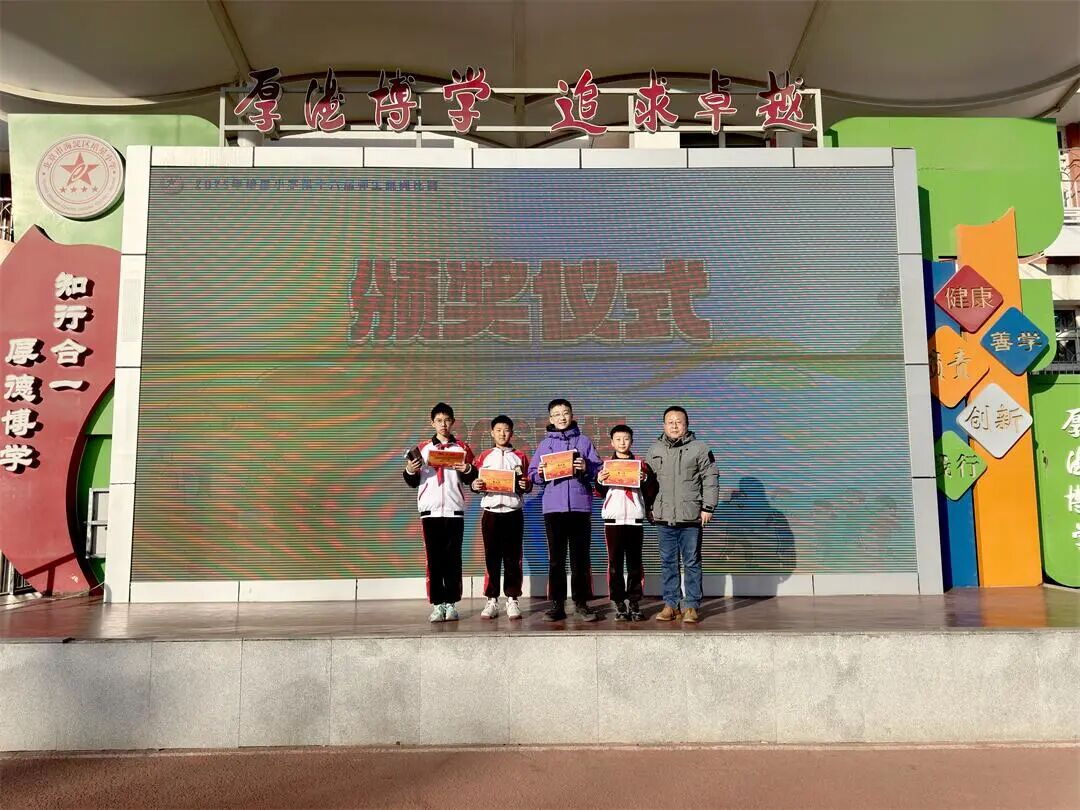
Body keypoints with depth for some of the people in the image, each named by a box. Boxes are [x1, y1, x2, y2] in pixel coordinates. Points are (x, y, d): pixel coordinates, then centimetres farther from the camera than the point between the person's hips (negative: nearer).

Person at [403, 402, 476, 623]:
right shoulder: (422, 448, 10)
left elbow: (471, 479, 7)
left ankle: (451, 603, 7)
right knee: (434, 558, 0)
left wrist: (468, 469, -13)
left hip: (454, 509, 0)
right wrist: (409, 471, -8)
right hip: (430, 510, 0)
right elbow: (413, 482, 12)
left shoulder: (463, 448, 9)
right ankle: (437, 604, 4)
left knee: (453, 558, 0)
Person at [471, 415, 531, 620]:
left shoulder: (520, 456, 11)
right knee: (491, 557, 1)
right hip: (490, 511, 0)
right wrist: (475, 486, -12)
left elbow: (529, 485, 9)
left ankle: (512, 600, 7)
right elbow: (476, 482, 10)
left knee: (512, 557, 1)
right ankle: (492, 600, 7)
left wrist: (525, 485, -12)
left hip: (513, 512, 0)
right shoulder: (484, 456, 12)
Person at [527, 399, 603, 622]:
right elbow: (533, 474, 9)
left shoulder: (583, 441, 10)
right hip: (553, 507, 1)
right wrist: (540, 473, -12)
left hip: (580, 505, -1)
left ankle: (582, 603, 11)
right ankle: (557, 604, 9)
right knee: (556, 558, 3)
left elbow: (599, 469, 5)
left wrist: (586, 468, -14)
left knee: (580, 557, 3)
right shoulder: (545, 443, 13)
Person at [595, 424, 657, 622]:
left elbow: (651, 493, 7)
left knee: (635, 563, 1)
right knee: (615, 563, 1)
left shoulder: (641, 464, 9)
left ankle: (634, 603, 8)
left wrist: (646, 479, -11)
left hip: (635, 519, 0)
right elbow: (600, 494, 11)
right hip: (613, 518, 0)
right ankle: (619, 604, 7)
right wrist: (599, 481, -7)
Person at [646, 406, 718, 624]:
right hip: (664, 516, 3)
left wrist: (707, 507, -5)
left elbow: (709, 480, 1)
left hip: (691, 516, -3)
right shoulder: (654, 450, 12)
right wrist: (649, 508, 11)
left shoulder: (699, 448, 2)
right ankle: (671, 604, 16)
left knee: (692, 562, 3)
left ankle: (691, 606, 10)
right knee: (668, 563, 8)